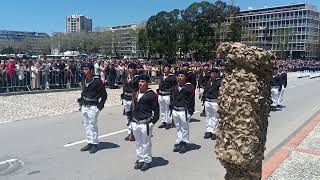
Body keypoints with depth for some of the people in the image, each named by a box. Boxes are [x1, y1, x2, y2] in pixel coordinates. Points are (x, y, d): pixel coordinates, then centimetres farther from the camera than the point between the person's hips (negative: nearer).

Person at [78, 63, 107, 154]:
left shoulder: (98, 81, -12)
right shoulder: (84, 81, 11)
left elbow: (104, 95, -10)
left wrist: (100, 106, -13)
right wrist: (81, 103, 13)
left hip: (93, 106, -8)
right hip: (84, 106, 8)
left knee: (92, 125, -3)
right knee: (86, 125, 12)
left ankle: (95, 144, 9)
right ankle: (89, 143, 23)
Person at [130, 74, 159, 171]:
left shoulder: (152, 94, -9)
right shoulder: (136, 93, 10)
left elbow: (156, 109, -7)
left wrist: (153, 122, -10)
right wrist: (132, 118, 13)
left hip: (145, 123, -6)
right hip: (135, 123, 6)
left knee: (146, 143, 5)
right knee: (138, 143, 16)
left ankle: (147, 161, 20)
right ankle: (140, 159, 30)